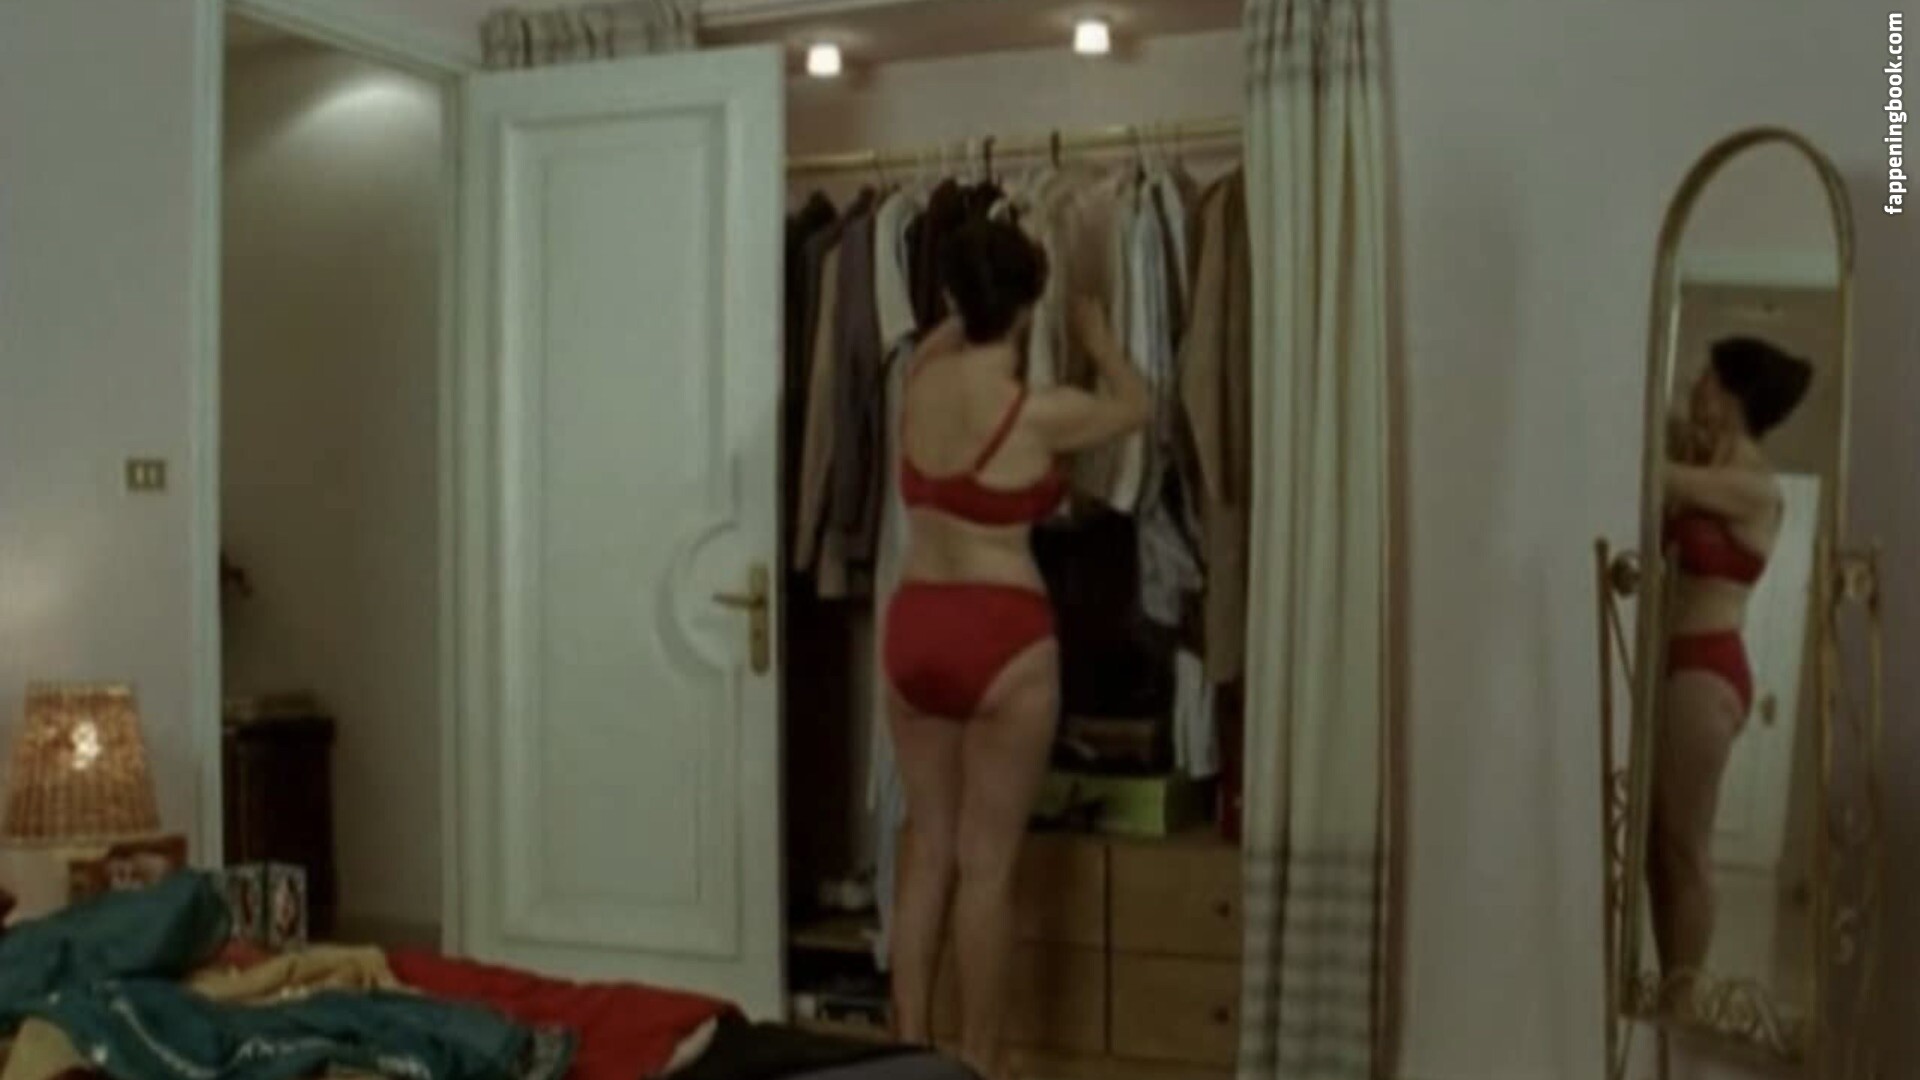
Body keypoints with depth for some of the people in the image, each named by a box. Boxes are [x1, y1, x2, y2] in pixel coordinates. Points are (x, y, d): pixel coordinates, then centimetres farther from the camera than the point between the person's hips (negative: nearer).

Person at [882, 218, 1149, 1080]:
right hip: (1001, 637, -5)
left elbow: (948, 338, 27)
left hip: (914, 628, 5)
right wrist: (1097, 334, 26)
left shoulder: (920, 383, 0)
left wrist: (977, 305, 37)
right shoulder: (1041, 412, -13)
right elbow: (1135, 406, 10)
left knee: (927, 848, 15)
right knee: (986, 863, 3)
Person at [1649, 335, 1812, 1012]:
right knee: (1655, 842, 9)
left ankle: (1682, 1001, 4)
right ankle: (1667, 994, 16)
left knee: (1685, 845, -4)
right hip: (1668, 664, 8)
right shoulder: (1704, 466, 13)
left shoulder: (1754, 487, -11)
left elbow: (1657, 475, -17)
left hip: (1705, 671, -8)